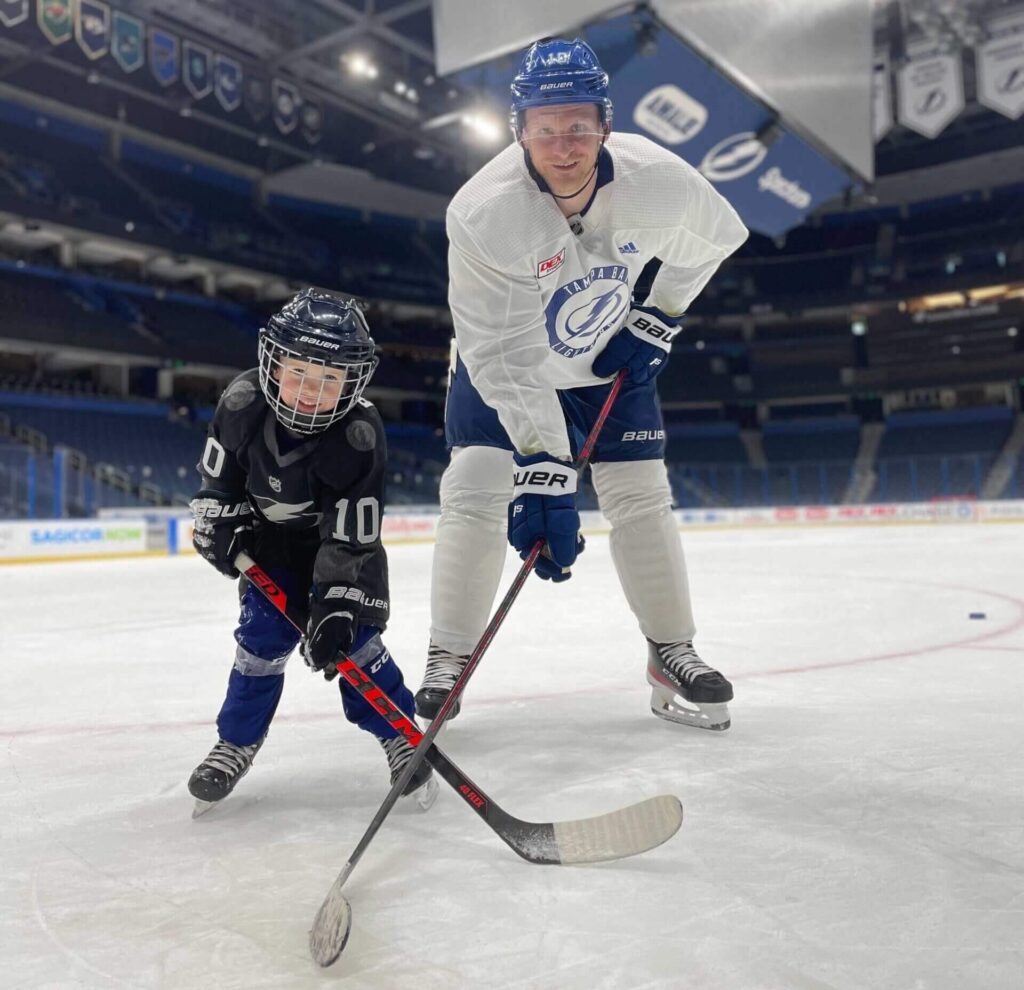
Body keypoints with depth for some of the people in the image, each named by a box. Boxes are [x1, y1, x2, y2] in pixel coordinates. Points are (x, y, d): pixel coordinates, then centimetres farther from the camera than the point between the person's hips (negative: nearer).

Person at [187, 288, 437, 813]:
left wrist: (338, 605, -33)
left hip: (338, 539, -3)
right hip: (270, 535, 3)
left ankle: (400, 736, 8)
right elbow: (217, 473, -3)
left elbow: (352, 536, -31)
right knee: (263, 633, -2)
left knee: (348, 635, -11)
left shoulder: (359, 436, -34)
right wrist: (220, 523, -7)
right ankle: (237, 741, 19)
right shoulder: (243, 401, -24)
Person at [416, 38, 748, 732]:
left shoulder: (656, 180, -24)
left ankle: (673, 654, 13)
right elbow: (505, 355, -36)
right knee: (475, 491, -14)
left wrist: (658, 318, -5)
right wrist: (541, 471, -41)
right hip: (500, 361, -2)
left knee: (641, 497, -3)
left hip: (610, 356, 2)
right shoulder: (482, 211, -33)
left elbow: (717, 236, 0)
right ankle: (448, 661, 0)